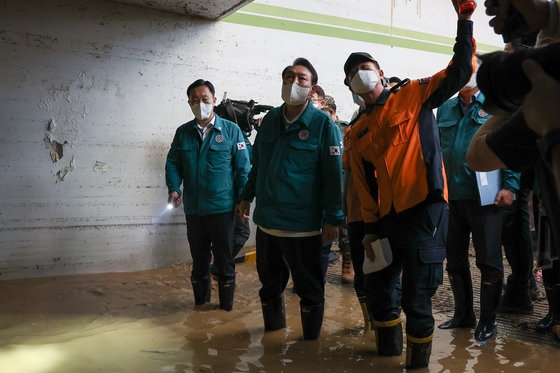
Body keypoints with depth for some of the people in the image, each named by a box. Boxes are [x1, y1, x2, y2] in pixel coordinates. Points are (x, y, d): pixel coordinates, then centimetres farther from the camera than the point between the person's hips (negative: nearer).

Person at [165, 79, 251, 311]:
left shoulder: (231, 131, -1)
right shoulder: (183, 132, 7)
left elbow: (243, 168, -1)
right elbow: (173, 163, 13)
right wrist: (173, 188, -5)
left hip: (223, 209, -3)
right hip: (193, 210, 3)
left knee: (224, 261, 7)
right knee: (199, 261, 16)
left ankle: (226, 307, 23)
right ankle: (200, 303, 32)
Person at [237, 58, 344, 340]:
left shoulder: (323, 124, -7)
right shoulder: (270, 120, 9)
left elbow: (333, 175, -9)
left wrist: (333, 218, -11)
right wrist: (247, 196, 20)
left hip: (302, 226, -5)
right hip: (266, 220, 5)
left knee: (309, 288, 9)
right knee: (269, 282, 20)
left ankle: (311, 339, 28)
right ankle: (273, 329, 42)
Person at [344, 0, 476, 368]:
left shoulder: (413, 96, 2)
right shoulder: (358, 132, 14)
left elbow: (459, 72, -8)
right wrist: (370, 227, 13)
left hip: (425, 208, -6)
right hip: (389, 216, 6)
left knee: (416, 296, -3)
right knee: (378, 283, 14)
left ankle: (418, 358, 18)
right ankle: (390, 346, 35)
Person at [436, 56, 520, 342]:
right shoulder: (445, 109, 14)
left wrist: (510, 185, -13)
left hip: (486, 197, -5)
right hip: (452, 197, 5)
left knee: (489, 261, 3)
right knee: (455, 261, 13)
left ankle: (487, 320, 20)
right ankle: (463, 315, 29)